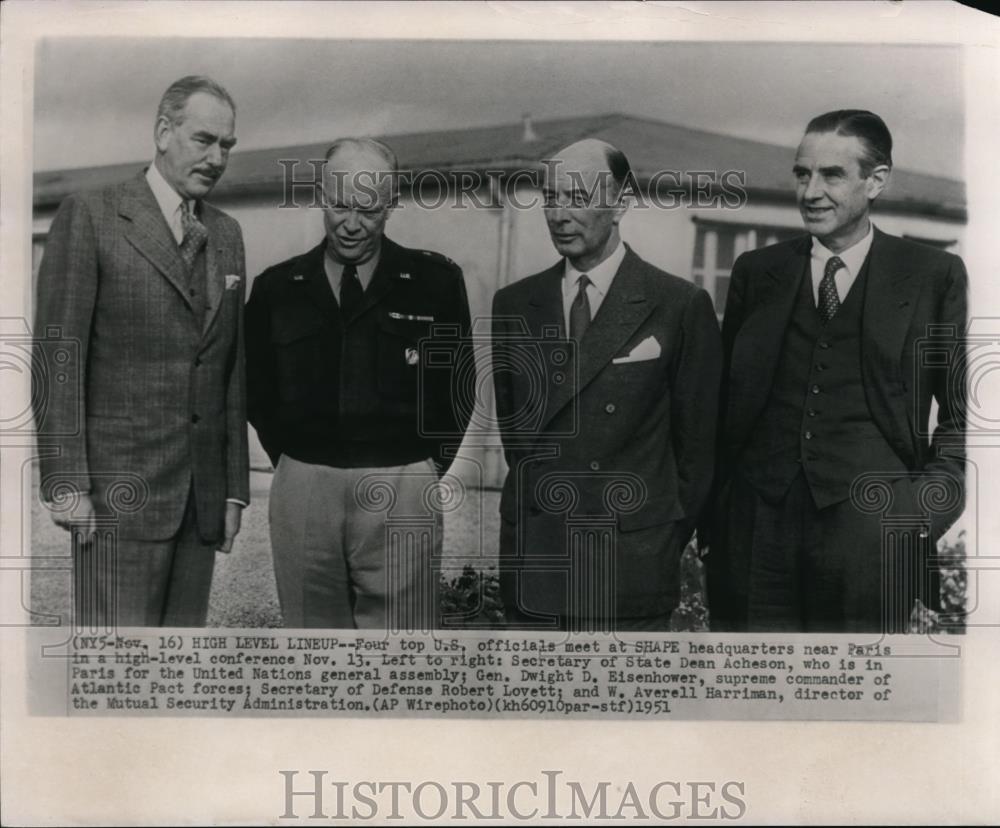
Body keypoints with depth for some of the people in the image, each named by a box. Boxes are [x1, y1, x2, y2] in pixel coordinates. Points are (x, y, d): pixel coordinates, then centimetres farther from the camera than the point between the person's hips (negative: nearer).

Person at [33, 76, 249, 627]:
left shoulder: (227, 236, 15)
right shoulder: (89, 217, -2)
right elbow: (56, 357, -6)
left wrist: (235, 489, 11)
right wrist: (66, 485, -12)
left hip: (203, 496, 5)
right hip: (119, 493, -5)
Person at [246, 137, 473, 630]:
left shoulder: (435, 281, 2)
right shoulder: (275, 288, 8)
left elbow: (457, 388, 8)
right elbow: (256, 390, 18)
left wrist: (425, 471, 5)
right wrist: (291, 460, 11)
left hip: (402, 495, -2)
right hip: (301, 490, 2)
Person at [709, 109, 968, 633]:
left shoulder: (934, 276, 4)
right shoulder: (756, 273, 10)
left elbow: (963, 414, 7)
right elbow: (725, 398, 11)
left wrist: (928, 504, -6)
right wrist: (713, 512, 4)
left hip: (871, 527, -1)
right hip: (758, 526, 2)